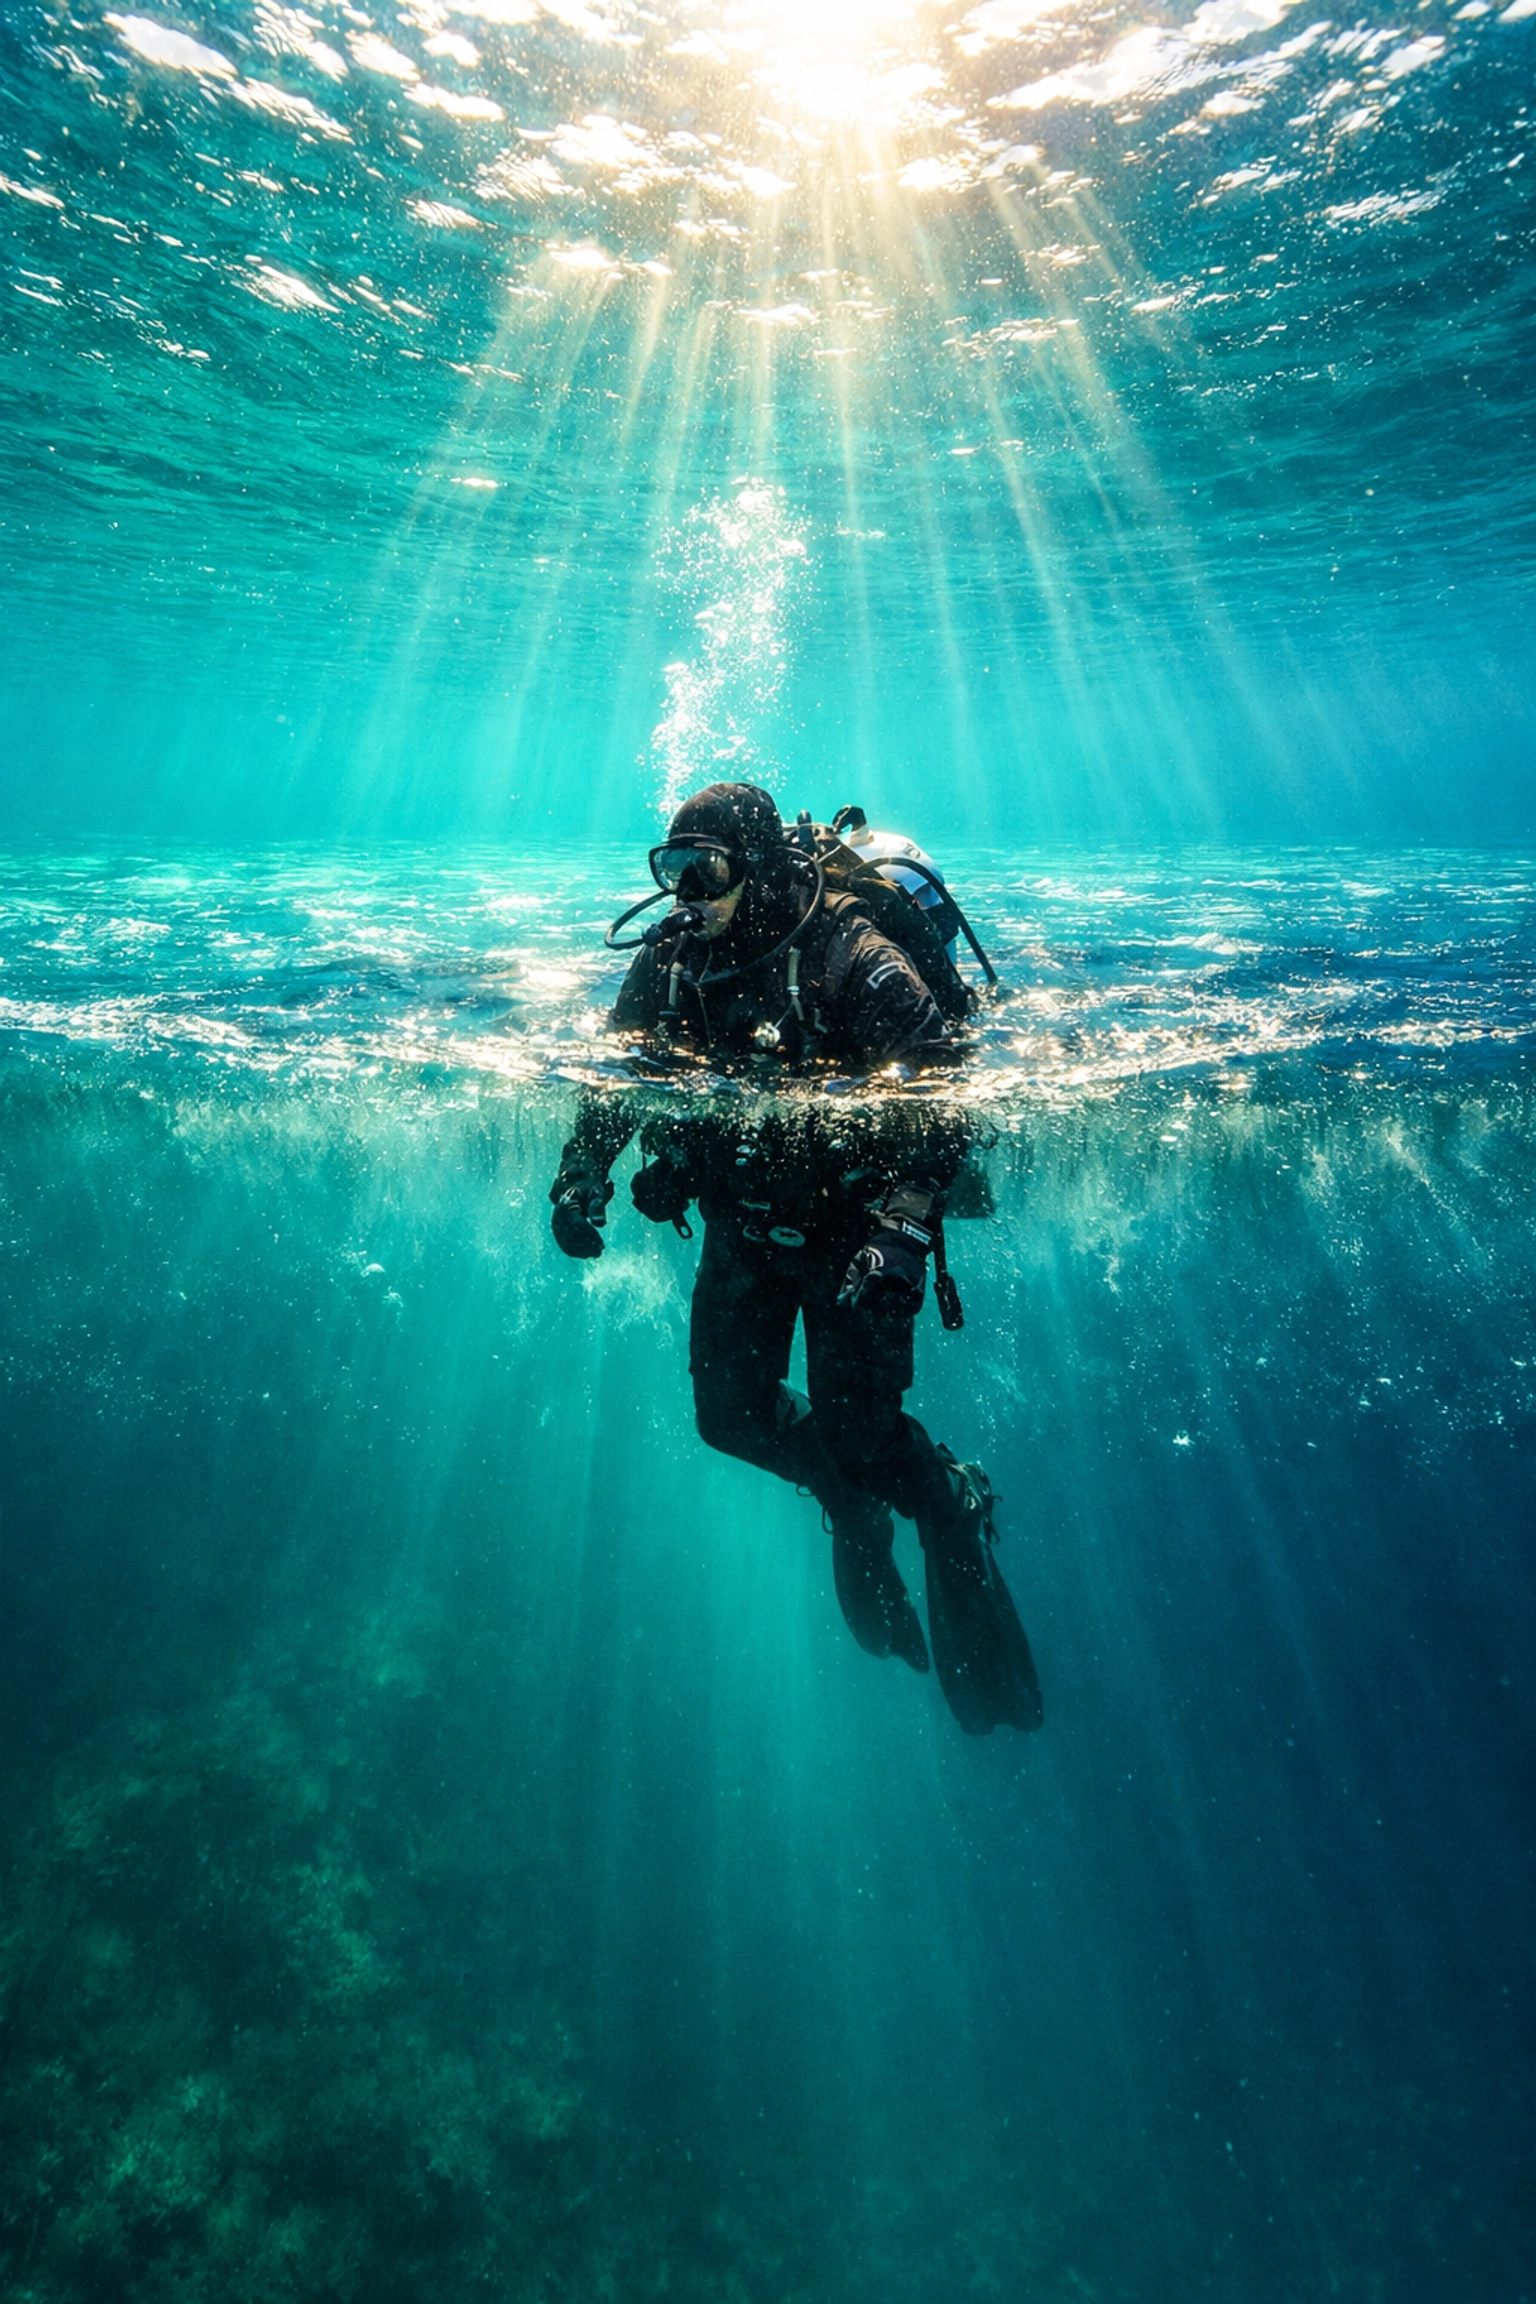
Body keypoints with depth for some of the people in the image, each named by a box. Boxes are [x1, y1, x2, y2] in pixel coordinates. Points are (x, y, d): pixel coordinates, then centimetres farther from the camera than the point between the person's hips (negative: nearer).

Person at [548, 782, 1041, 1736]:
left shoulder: (851, 959, -23)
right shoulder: (669, 958, -6)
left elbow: (948, 1090, -26)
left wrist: (902, 1227, -34)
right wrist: (583, 1173, -4)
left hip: (851, 1219, -5)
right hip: (743, 1219, 6)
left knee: (859, 1431, -8)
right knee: (731, 1412, 4)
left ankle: (954, 1514, 25)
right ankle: (851, 1501, 34)